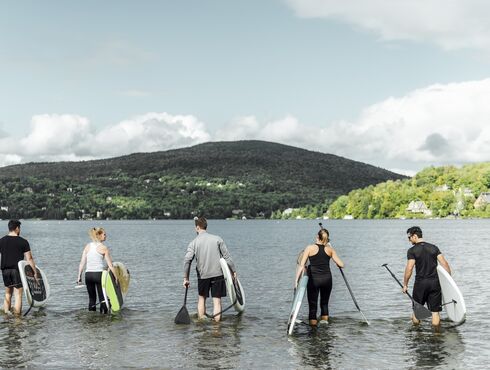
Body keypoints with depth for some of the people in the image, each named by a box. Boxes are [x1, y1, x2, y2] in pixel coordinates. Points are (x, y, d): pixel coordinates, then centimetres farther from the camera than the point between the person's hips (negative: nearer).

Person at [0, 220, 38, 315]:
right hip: (18, 270, -4)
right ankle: (17, 316, -3)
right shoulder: (23, 242, -6)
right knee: (18, 295, -1)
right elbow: (29, 259, -7)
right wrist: (35, 272, -2)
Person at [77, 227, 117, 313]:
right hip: (99, 274, -4)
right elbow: (110, 265, -8)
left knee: (92, 298, 14)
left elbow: (82, 263, 4)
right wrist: (116, 277, -3)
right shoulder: (104, 248, -6)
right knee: (102, 298, 5)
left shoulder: (87, 246, 6)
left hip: (88, 274, 4)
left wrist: (79, 276, 8)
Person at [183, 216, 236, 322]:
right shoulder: (217, 239, -1)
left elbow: (187, 260, -11)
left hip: (203, 275, 1)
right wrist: (234, 271, 8)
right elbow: (227, 256, -1)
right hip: (218, 273, -1)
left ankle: (201, 321, 24)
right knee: (217, 300, 2)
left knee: (202, 298, 20)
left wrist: (186, 278, -6)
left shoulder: (194, 242, -2)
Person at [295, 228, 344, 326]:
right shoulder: (330, 249, 2)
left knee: (313, 305, 3)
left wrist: (296, 280, -7)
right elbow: (341, 264, 2)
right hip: (327, 279, 2)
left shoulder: (310, 248, -4)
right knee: (324, 303, 21)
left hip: (313, 279, -2)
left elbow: (301, 265, -9)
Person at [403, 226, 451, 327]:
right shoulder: (434, 248, 7)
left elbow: (409, 268, -13)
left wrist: (405, 285, -4)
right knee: (435, 312, 5)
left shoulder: (412, 251, -6)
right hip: (435, 282, 3)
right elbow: (444, 263, 1)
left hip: (420, 283, -3)